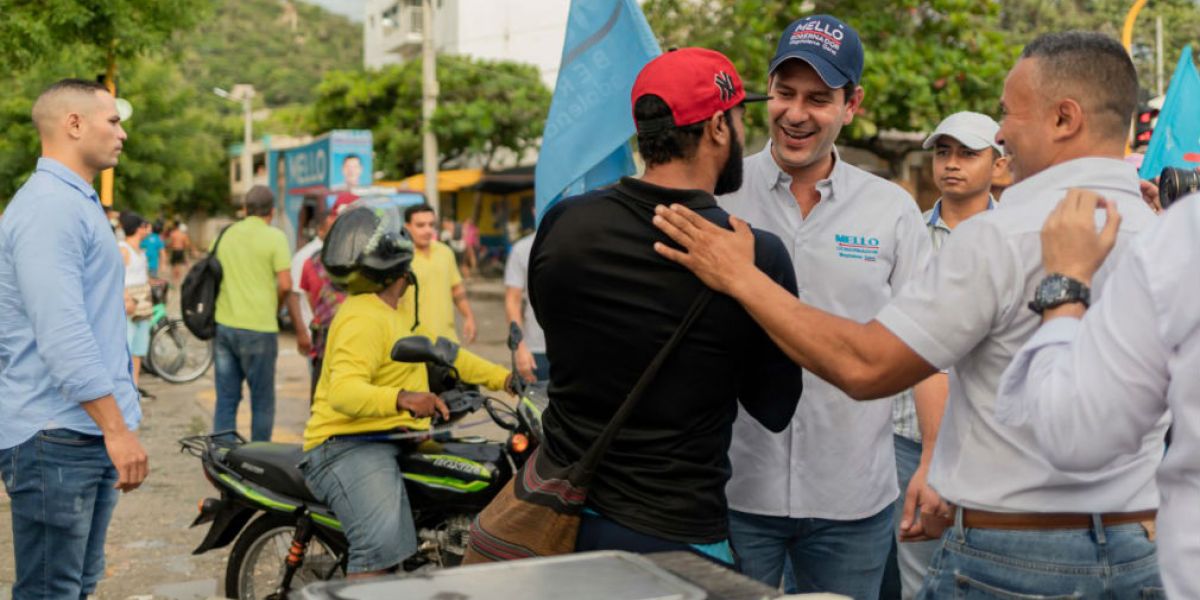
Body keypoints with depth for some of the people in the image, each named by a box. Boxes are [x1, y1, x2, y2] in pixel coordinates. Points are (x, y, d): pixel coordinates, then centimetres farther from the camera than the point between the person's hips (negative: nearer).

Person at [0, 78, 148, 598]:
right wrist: (117, 429, -25)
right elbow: (62, 333, -24)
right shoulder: (49, 206, -15)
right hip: (57, 437, -10)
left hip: (91, 435, 10)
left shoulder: (77, 202, 19)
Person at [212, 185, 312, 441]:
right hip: (259, 328, -5)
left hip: (224, 324, 5)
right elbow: (286, 285, -12)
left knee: (226, 399, 10)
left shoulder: (225, 234, 10)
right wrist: (299, 327, 0)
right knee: (262, 402, 5)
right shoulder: (274, 237, -6)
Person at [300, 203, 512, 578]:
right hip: (348, 444, -11)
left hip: (395, 440, 11)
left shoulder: (399, 311, 16)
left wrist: (502, 378, 18)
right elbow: (343, 392, -31)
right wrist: (401, 399, -47)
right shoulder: (363, 319, -18)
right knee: (383, 546, -32)